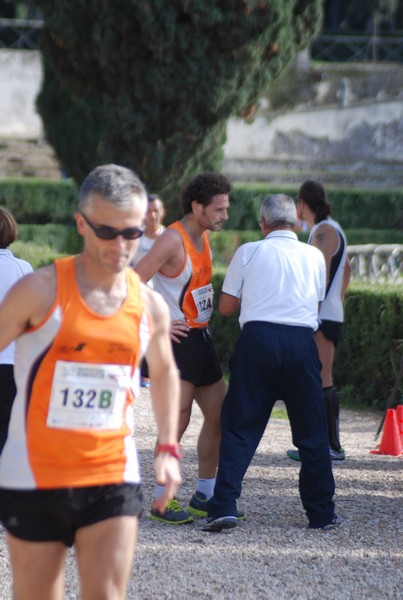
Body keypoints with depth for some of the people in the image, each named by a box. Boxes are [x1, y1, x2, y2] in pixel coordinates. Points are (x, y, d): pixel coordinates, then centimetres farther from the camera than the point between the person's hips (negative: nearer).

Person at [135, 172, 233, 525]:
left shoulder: (204, 238, 10)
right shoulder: (173, 240, -17)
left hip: (201, 337, 9)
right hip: (178, 338, -9)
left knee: (219, 416, 9)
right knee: (179, 420, -11)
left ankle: (205, 497, 19)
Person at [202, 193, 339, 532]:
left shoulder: (249, 252, 5)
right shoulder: (315, 256, 11)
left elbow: (226, 307, 8)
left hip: (258, 339, -1)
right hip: (302, 341, 1)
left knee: (239, 427, 3)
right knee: (311, 431, 10)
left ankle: (224, 507, -6)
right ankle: (321, 513, 15)